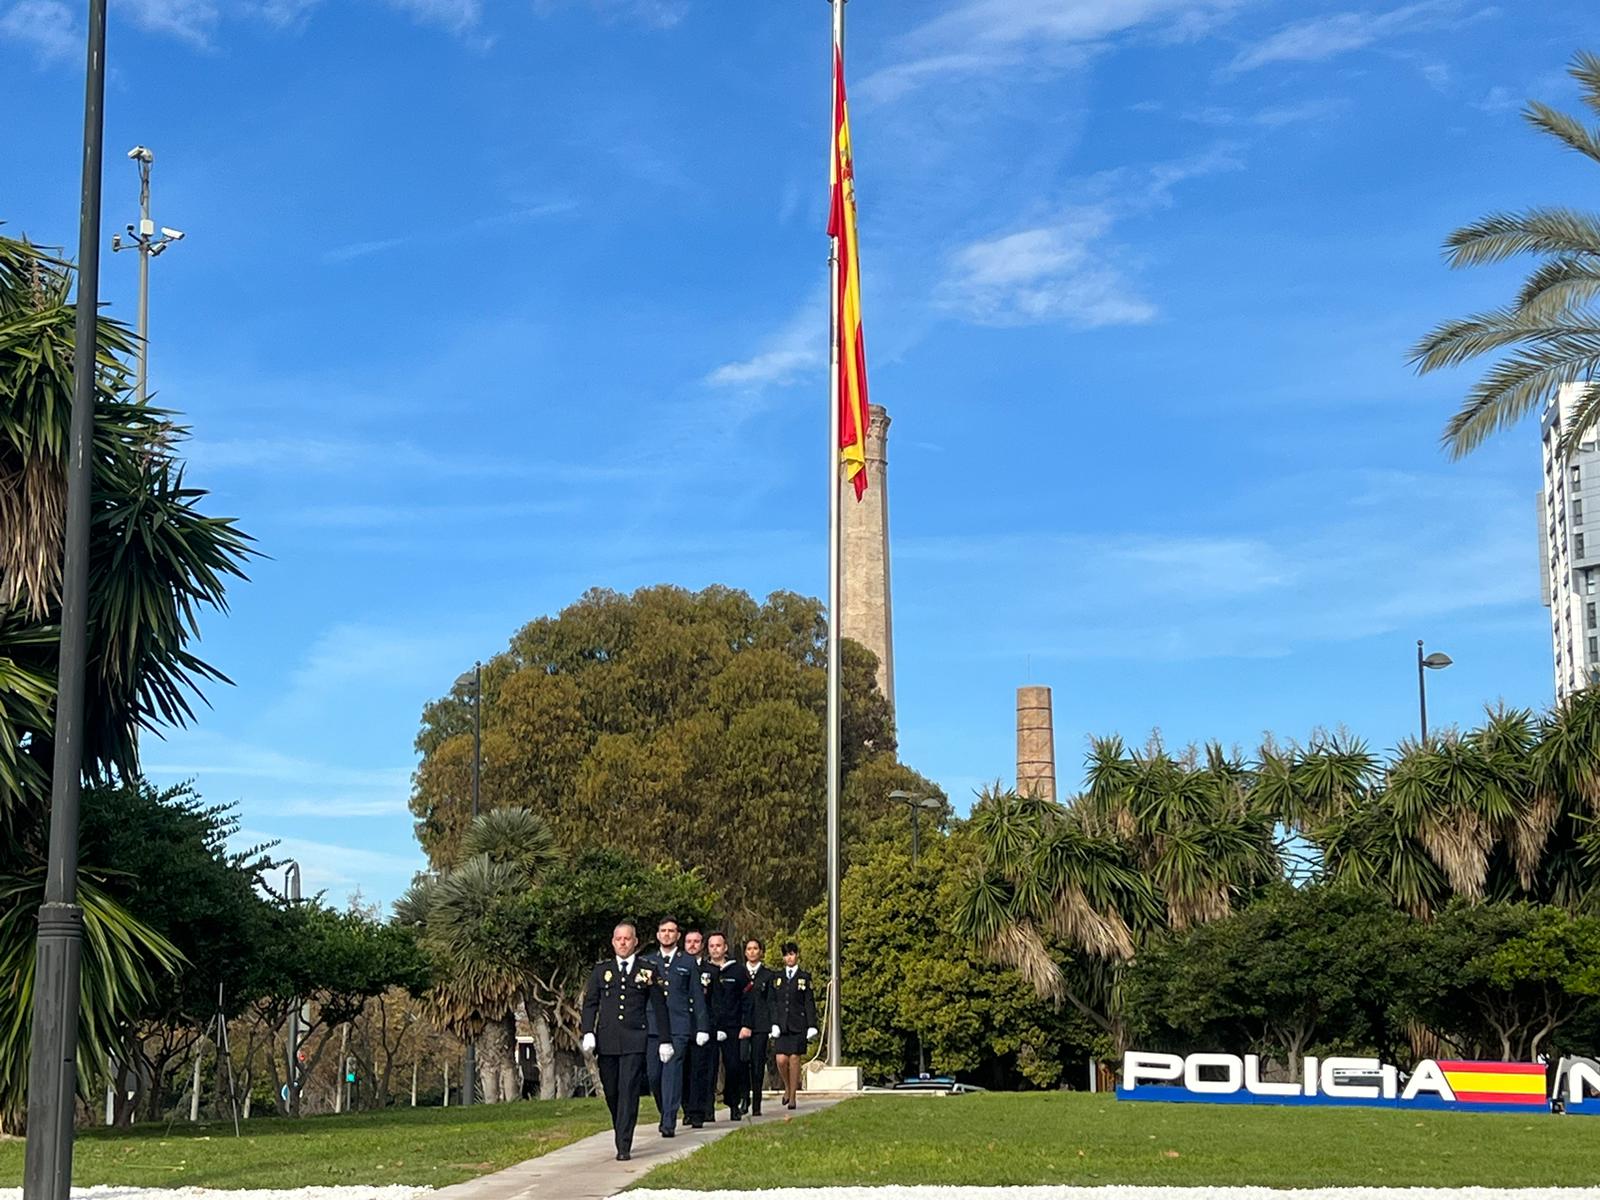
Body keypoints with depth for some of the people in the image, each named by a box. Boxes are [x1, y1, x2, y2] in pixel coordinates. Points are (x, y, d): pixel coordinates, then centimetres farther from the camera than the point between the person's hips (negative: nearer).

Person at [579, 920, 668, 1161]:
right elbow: (590, 1003, 9)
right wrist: (588, 1032, -5)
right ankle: (621, 1136, 27)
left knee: (629, 1091, -11)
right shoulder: (601, 970, 11)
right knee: (611, 1092, 8)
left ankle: (624, 1146, -11)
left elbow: (659, 1007, 10)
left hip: (634, 1041, -2)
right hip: (607, 1040, 2)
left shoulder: (647, 972, 7)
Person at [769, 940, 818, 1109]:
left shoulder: (805, 977, 4)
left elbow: (810, 1003, 2)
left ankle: (792, 1097, 7)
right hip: (781, 1024, 2)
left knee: (795, 1059, -2)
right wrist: (773, 1024, -1)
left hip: (798, 1024, -2)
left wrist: (812, 1026, -5)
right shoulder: (777, 977, 11)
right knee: (781, 1060, -7)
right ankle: (787, 1088, 20)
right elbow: (772, 1002, 9)